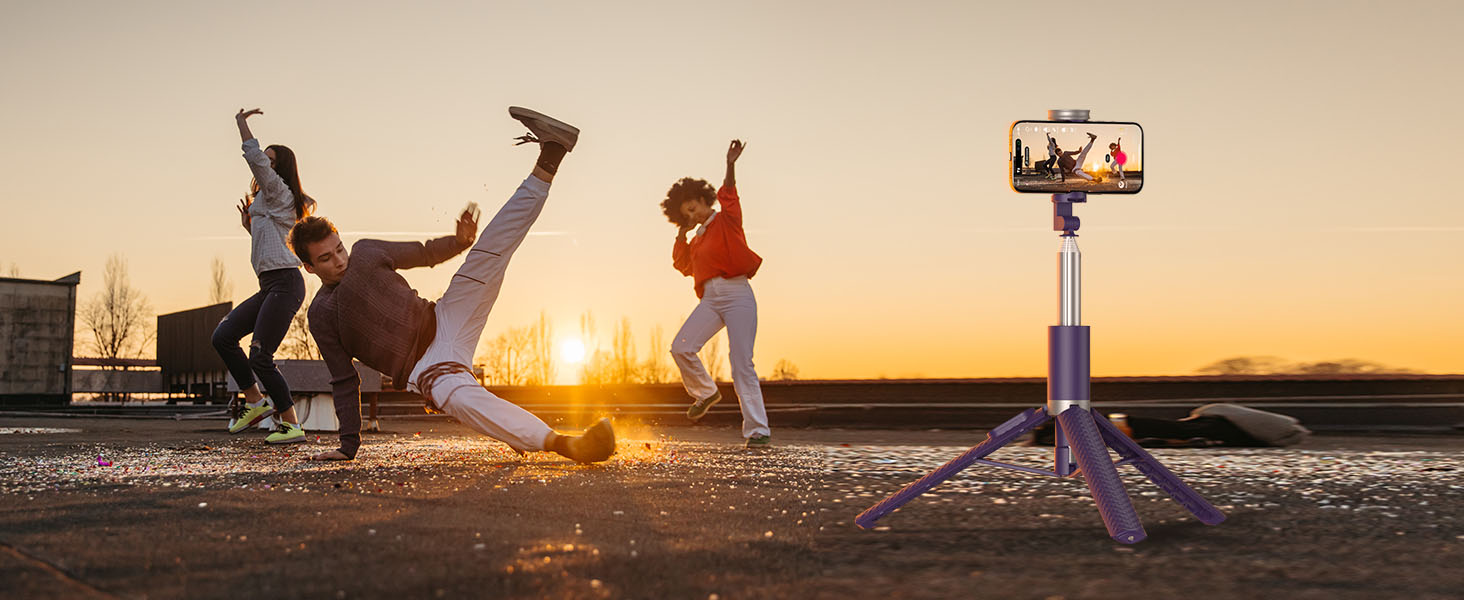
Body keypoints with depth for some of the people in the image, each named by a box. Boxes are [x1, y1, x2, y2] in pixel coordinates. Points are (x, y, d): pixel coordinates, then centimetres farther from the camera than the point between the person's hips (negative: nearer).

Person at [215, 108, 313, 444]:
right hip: (270, 286, 10)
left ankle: (292, 425, -5)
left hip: (284, 283, -10)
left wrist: (241, 123, -4)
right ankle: (256, 402, 11)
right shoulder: (267, 202, 25)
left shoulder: (278, 191, -2)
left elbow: (253, 156, -16)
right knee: (223, 336, 6)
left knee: (260, 356, -12)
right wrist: (249, 225, 17)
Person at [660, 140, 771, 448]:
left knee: (741, 363, -12)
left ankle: (758, 430, -10)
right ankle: (705, 392, 11)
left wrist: (730, 166, -35)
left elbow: (729, 195, -16)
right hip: (710, 299, 6)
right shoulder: (699, 237, 22)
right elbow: (681, 264, 28)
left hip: (737, 296, -6)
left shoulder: (727, 219, 3)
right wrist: (681, 234, 15)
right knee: (681, 347, -13)